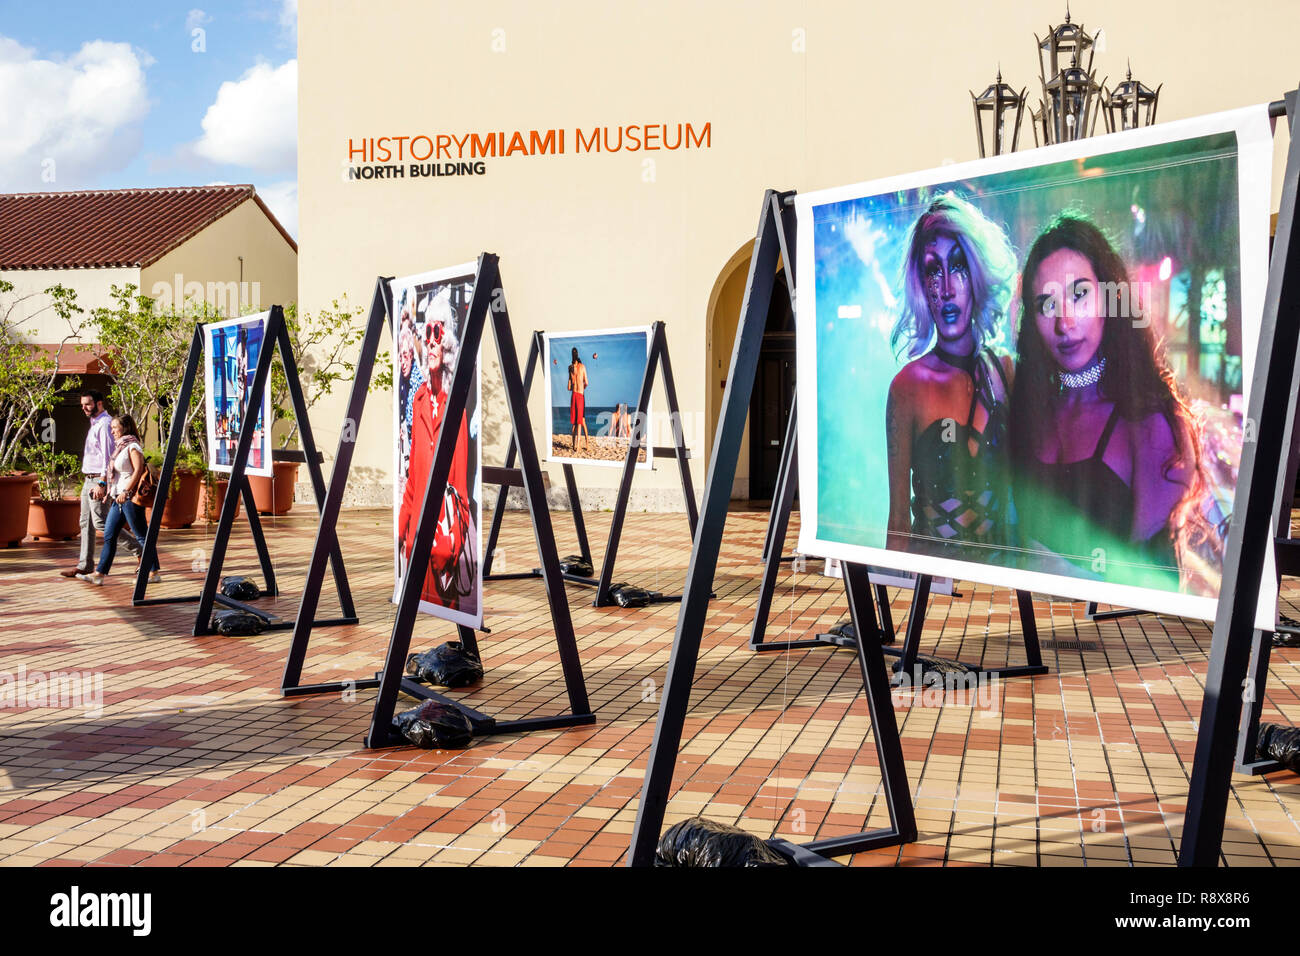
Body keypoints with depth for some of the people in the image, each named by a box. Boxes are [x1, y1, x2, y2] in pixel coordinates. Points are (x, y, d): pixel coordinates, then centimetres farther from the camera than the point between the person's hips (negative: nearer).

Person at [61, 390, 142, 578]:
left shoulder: (104, 424, -14)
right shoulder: (94, 424, 18)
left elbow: (108, 456, -21)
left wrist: (101, 484, -25)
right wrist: (91, 482, 20)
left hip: (99, 479, -10)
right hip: (89, 479, 10)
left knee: (101, 522, -11)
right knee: (86, 522, 10)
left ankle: (138, 549, -6)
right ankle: (85, 565, 14)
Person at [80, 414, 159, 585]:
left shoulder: (132, 446, -10)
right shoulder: (120, 447, 18)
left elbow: (138, 470, -19)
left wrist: (126, 492, -22)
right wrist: (111, 491, 17)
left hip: (130, 497, -10)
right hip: (119, 498, 10)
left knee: (141, 535, -4)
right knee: (109, 535, 6)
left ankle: (154, 572, 3)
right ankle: (99, 573, 7)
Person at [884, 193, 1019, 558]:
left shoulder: (1004, 370, 5)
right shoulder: (908, 385, -7)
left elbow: (1019, 494, 13)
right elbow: (898, 521, -5)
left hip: (998, 562, 4)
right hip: (930, 568, -4)